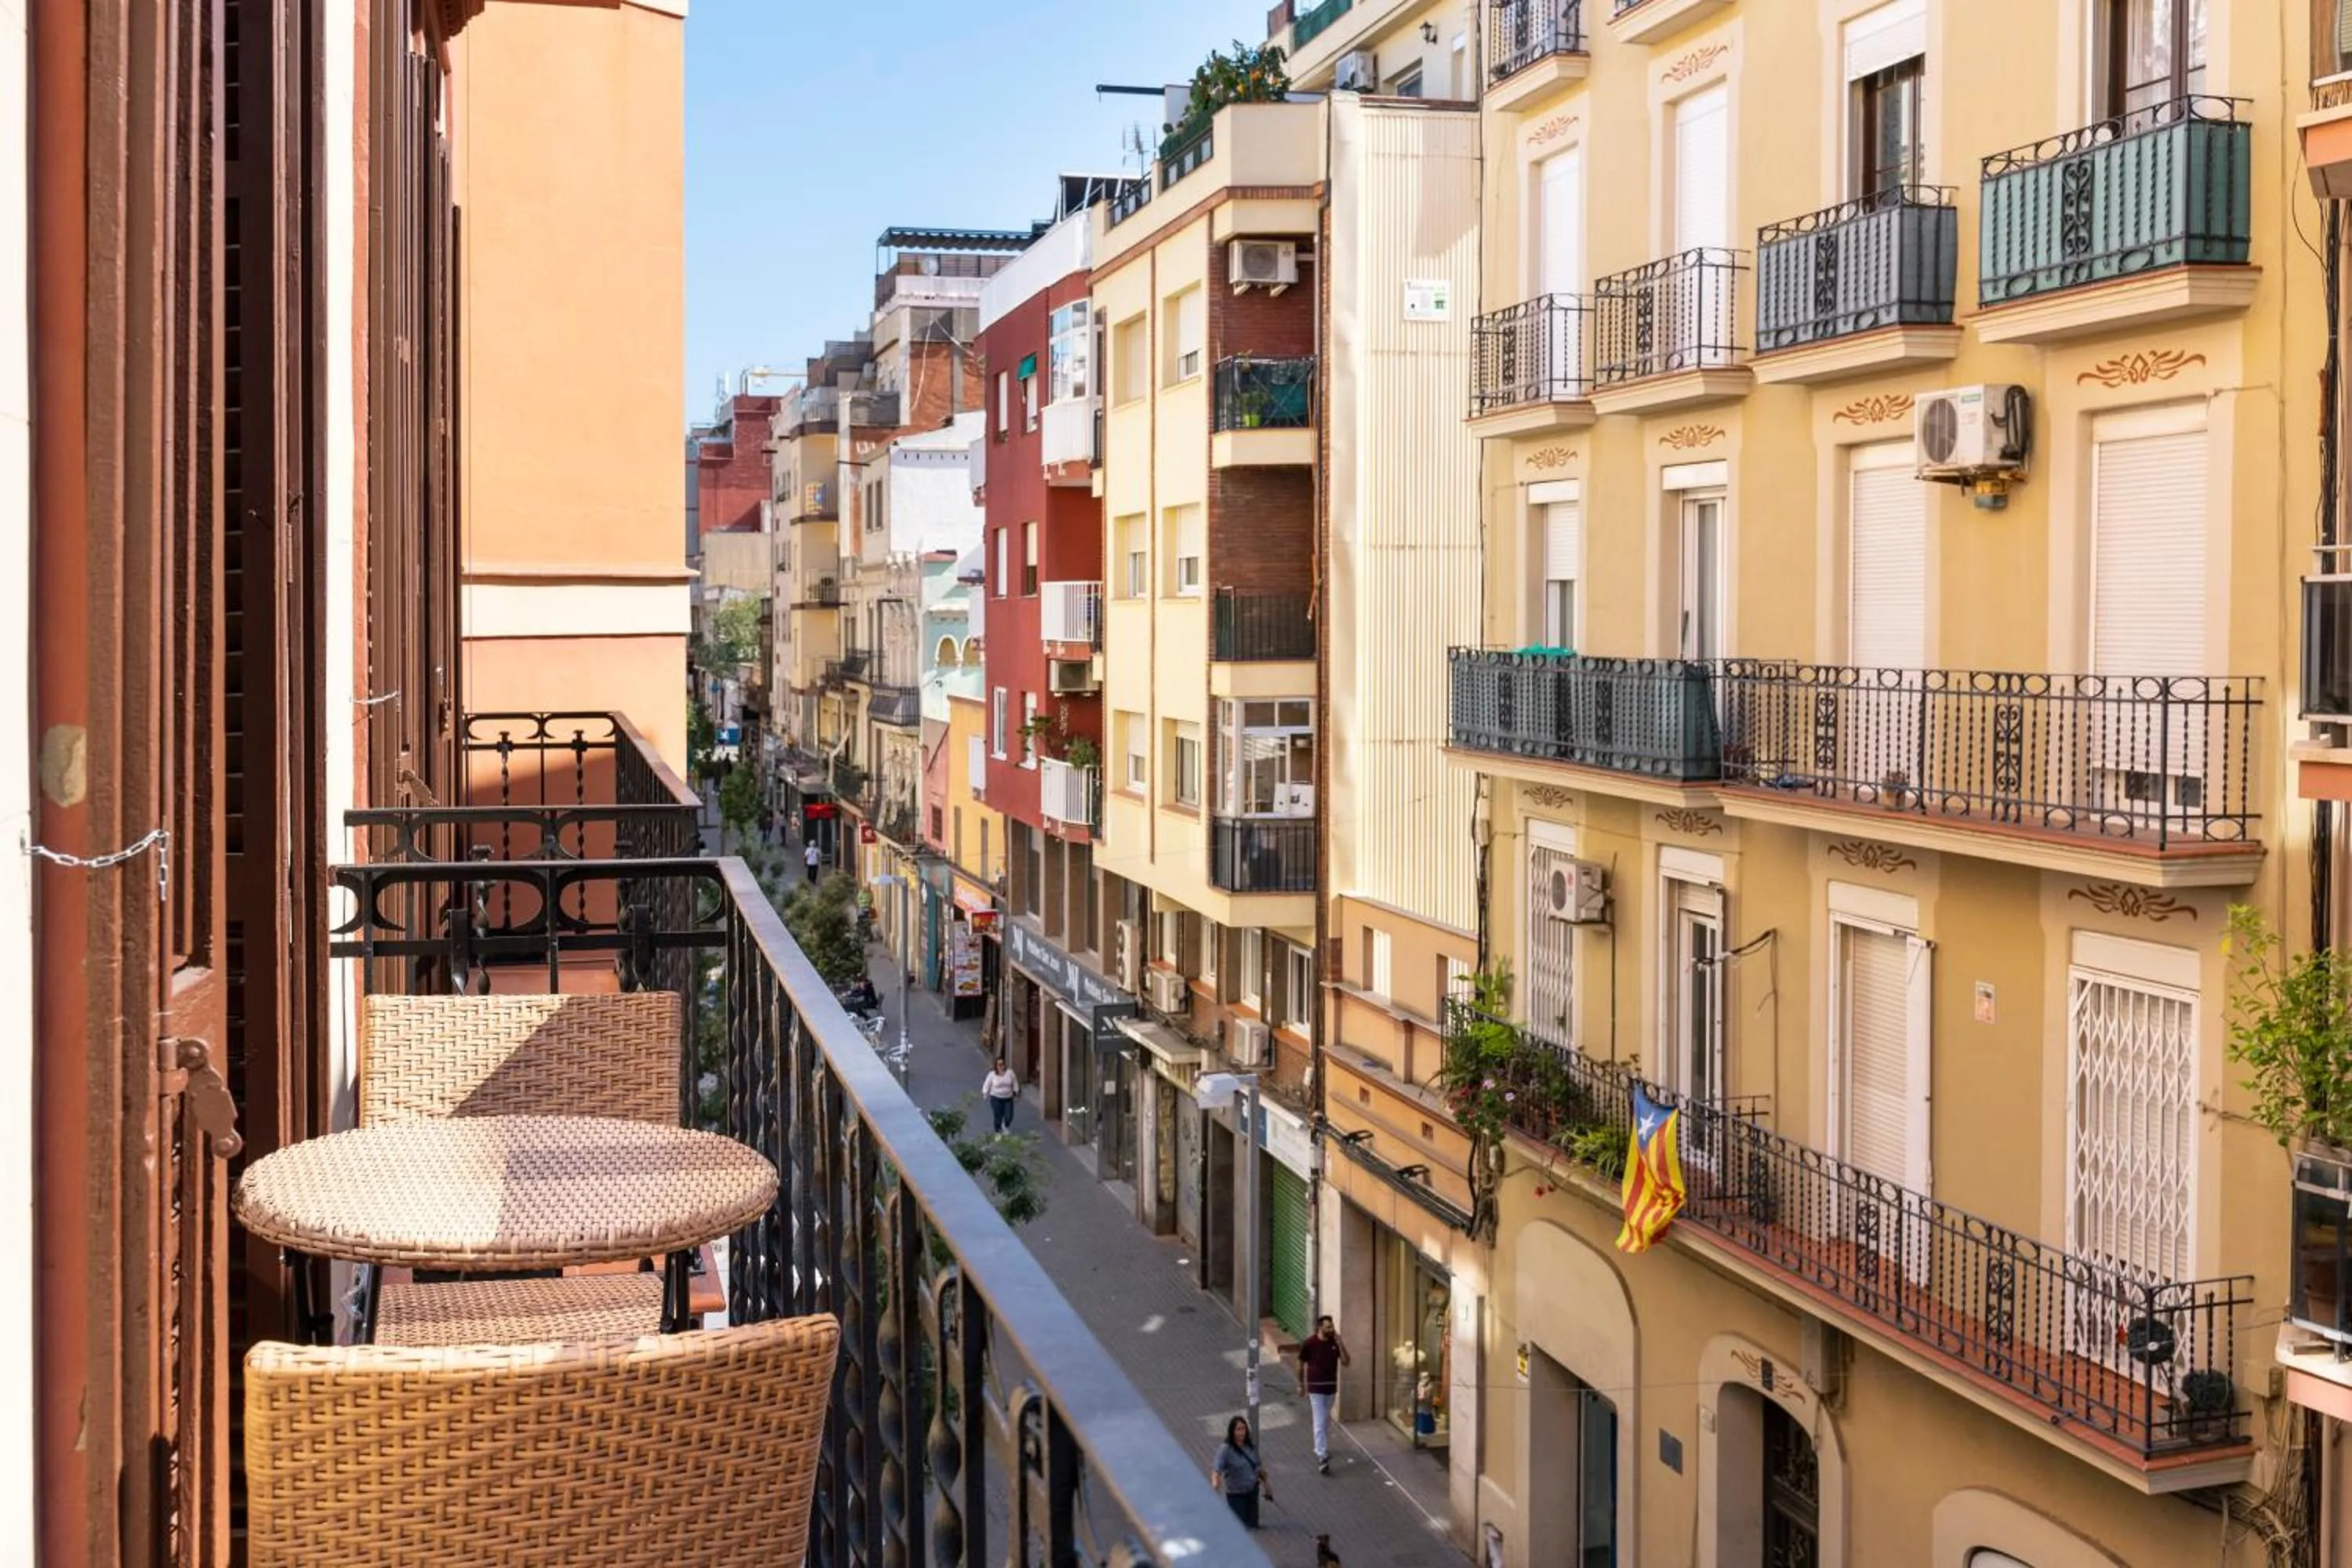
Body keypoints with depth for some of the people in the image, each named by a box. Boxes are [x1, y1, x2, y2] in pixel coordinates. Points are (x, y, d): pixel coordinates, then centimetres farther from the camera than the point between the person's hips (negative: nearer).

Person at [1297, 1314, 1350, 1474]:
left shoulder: (1336, 1342, -5)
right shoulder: (1310, 1343, -13)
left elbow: (1345, 1362, -15)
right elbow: (1301, 1364, -1)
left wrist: (1339, 1340, -21)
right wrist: (1301, 1384, 5)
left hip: (1331, 1388, 4)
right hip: (1316, 1389, -4)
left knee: (1326, 1421, 19)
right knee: (1320, 1423, -8)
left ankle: (1322, 1448, 39)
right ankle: (1322, 1458, -10)